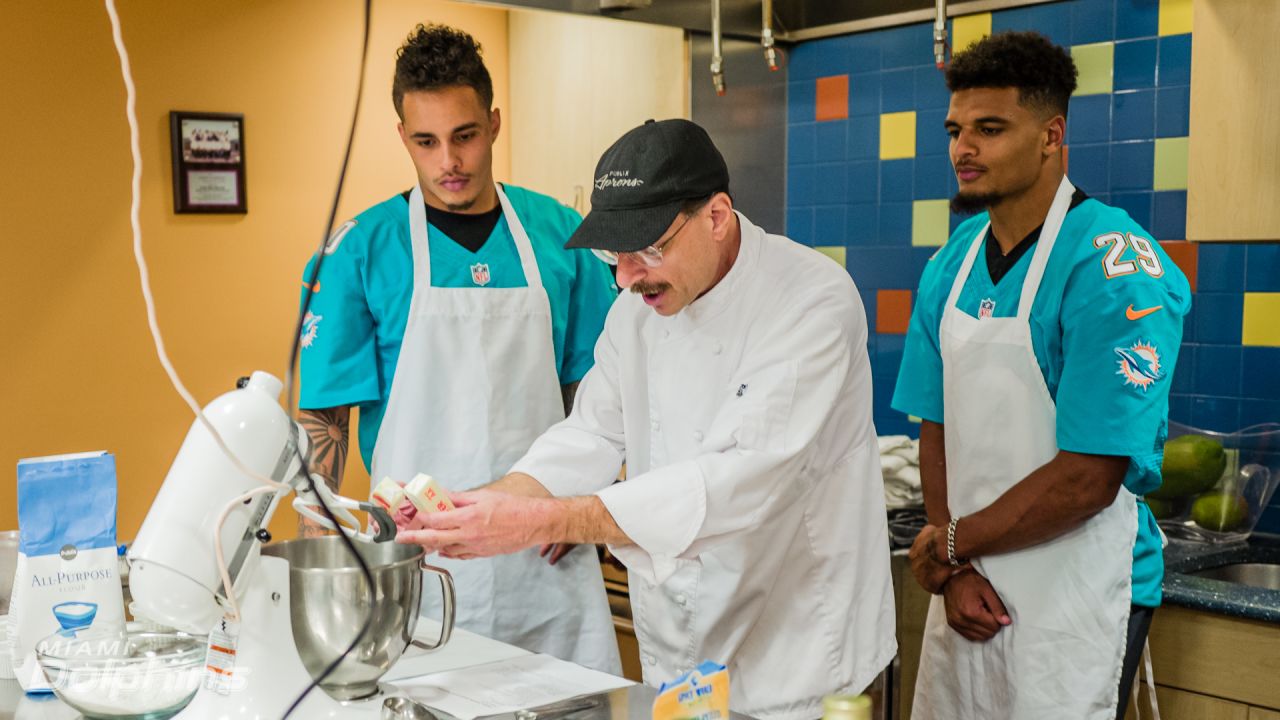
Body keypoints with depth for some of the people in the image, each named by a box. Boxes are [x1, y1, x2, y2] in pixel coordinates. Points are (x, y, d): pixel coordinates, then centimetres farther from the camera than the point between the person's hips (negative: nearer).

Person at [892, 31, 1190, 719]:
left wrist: (948, 544, -9)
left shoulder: (1115, 267, -17)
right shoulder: (950, 266, 4)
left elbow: (1087, 481, -20)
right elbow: (937, 427, 7)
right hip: (967, 589, 6)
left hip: (1076, 601, -6)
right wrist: (954, 571, -5)